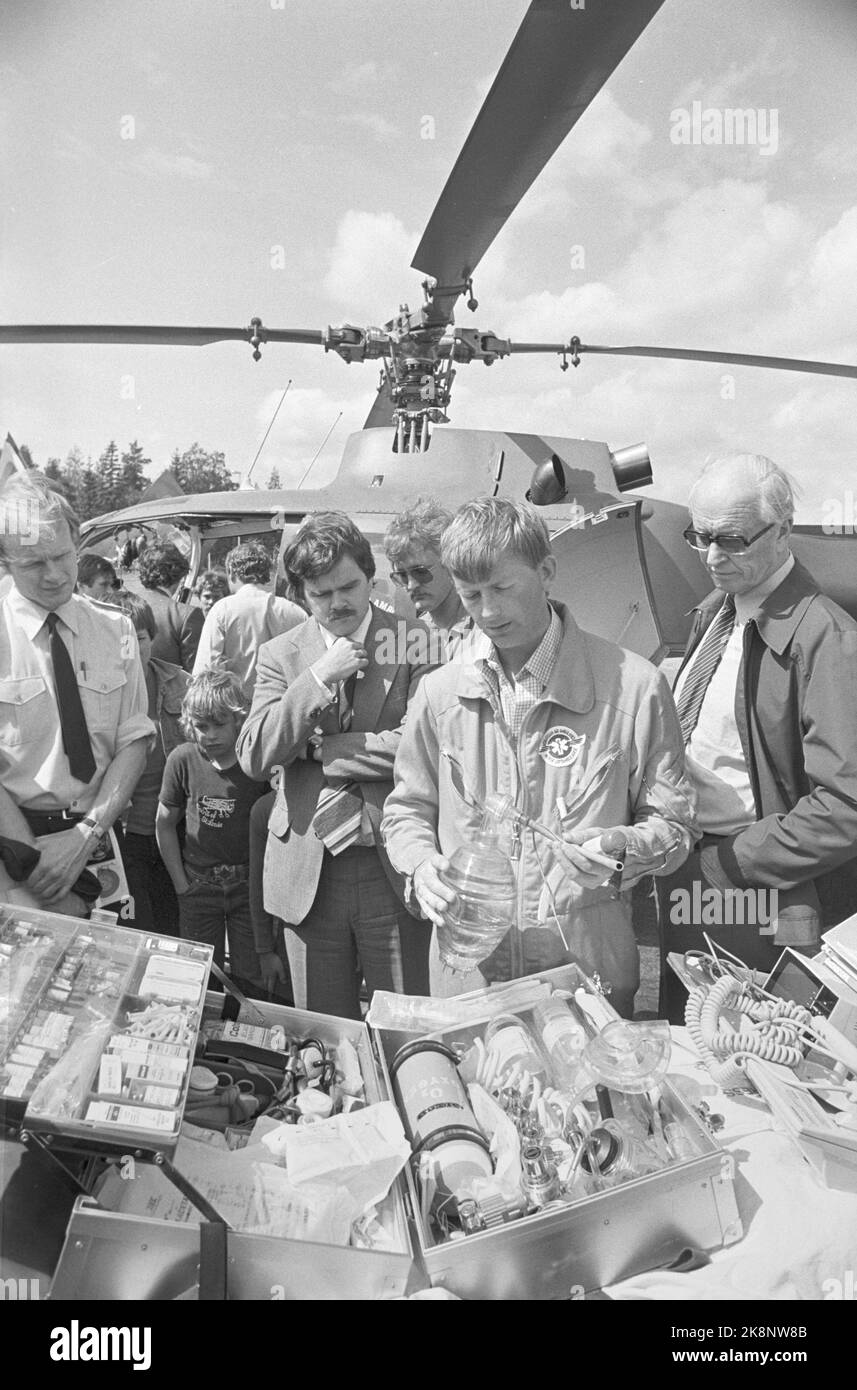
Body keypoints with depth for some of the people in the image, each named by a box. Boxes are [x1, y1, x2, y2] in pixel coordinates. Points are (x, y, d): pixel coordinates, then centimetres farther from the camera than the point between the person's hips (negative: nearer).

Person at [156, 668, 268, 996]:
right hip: (198, 886, 1)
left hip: (250, 886, -1)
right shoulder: (183, 760, -9)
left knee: (250, 980, 5)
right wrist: (181, 884, 1)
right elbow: (165, 825, 3)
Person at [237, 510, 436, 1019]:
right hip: (308, 873, 2)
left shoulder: (417, 642, -2)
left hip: (395, 868, -2)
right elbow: (254, 757, -5)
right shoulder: (280, 655, 5)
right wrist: (318, 677, -13)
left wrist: (320, 749, -8)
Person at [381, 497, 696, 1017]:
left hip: (589, 961, -2)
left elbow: (672, 824, -1)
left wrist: (621, 849, -21)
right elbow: (407, 810, 11)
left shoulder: (634, 686, -8)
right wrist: (421, 864, -8)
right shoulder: (440, 692, 1)